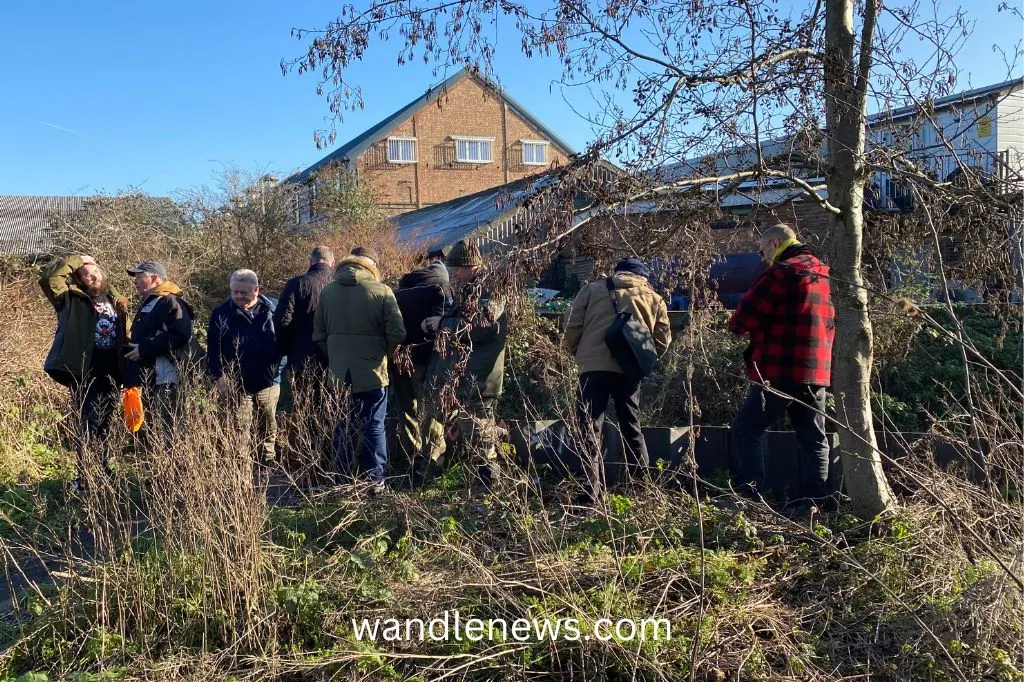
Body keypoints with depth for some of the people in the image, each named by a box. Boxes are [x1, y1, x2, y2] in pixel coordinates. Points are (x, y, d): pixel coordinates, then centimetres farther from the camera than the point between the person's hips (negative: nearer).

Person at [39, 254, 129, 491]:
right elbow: (48, 279, -19)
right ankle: (82, 475, 6)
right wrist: (75, 260, -10)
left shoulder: (116, 302, 12)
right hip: (85, 374, -4)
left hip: (111, 373, 5)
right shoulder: (72, 300, -1)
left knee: (105, 424, 15)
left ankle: (106, 469, 27)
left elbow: (125, 337, 14)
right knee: (88, 424, -3)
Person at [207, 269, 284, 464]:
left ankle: (268, 461, 28)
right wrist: (218, 376, -10)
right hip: (237, 384, -2)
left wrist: (279, 370, 1)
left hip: (268, 382, 2)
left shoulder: (271, 311, 0)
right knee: (240, 430, 0)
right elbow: (213, 348, -2)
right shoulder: (221, 314, -2)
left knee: (269, 428, 14)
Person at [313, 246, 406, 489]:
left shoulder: (327, 292, 4)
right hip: (372, 372, -3)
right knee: (374, 427, 6)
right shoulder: (381, 291, -8)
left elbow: (319, 335, 7)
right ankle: (375, 480, 10)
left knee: (341, 427, 12)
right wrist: (382, 353, 6)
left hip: (338, 373, 3)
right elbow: (397, 334, -12)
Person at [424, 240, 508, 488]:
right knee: (464, 429, 17)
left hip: (476, 381, -10)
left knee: (478, 434, -6)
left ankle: (488, 483, 2)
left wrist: (443, 323, -15)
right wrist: (435, 324, 9)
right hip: (458, 378, 10)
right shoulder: (465, 293, 19)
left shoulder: (489, 294, -11)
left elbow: (480, 327, -25)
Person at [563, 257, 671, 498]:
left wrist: (579, 354, 22)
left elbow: (572, 331, 6)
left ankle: (590, 489, -5)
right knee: (632, 428, 17)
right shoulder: (654, 298, 18)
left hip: (594, 366, -2)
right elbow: (662, 341, 12)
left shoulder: (593, 289, 13)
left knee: (590, 429, 1)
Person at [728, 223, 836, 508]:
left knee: (746, 430, -1)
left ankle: (753, 495, -8)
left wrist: (735, 325, 9)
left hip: (780, 370, -8)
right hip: (817, 372, 8)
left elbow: (746, 317, -12)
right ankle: (815, 498, 14)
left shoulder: (782, 271, -10)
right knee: (814, 439, 13)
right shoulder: (824, 274, 16)